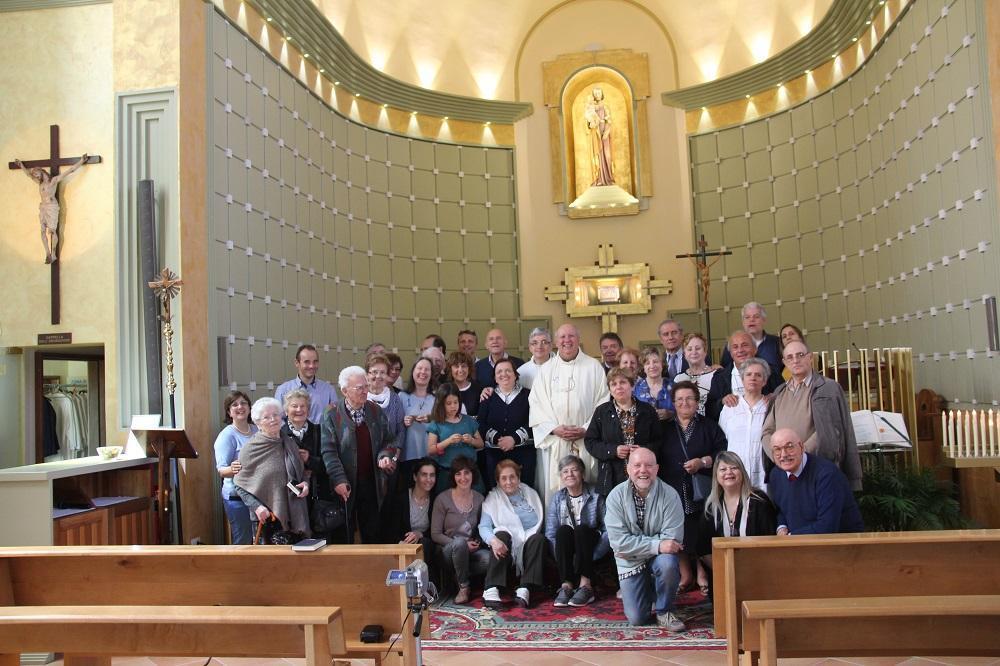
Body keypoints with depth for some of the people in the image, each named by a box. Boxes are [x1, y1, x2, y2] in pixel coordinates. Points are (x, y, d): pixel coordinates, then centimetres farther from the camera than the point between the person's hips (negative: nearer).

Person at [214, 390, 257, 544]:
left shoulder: (257, 430, 7)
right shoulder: (227, 435, -10)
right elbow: (221, 470, -17)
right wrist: (232, 469, -37)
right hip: (237, 497, -6)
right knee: (243, 543, -1)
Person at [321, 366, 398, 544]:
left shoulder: (376, 411, 6)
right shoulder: (332, 415, -7)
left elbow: (387, 441, 12)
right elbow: (328, 451, -11)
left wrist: (385, 456, -10)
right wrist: (339, 480, -19)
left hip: (371, 484, 3)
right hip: (345, 486, -3)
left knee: (372, 534, 10)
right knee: (345, 535, 8)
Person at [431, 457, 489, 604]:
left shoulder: (479, 499, 5)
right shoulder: (443, 499, -7)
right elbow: (435, 534, -7)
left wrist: (477, 542, -7)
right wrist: (462, 544, -17)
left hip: (471, 551, 3)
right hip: (449, 551, -3)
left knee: (489, 558, -30)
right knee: (459, 542, -38)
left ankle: (460, 576, -1)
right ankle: (463, 587, -14)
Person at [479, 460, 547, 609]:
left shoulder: (531, 494, 18)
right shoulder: (492, 499, 10)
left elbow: (541, 522, 13)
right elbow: (484, 527, -5)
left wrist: (531, 534, -9)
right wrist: (493, 540, -26)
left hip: (529, 544, 2)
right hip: (506, 546, -2)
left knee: (539, 538, -29)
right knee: (502, 535, -33)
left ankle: (525, 589, -38)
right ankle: (491, 590, -40)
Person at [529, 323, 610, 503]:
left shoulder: (594, 366, 5)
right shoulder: (546, 370, 9)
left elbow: (603, 401, 1)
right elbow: (536, 403, 4)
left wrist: (586, 429, -8)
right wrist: (554, 428, -8)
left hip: (586, 439, -1)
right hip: (554, 441, 1)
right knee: (554, 488, 0)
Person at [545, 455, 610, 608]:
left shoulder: (595, 496, -2)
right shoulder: (557, 499, 6)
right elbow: (550, 534, -2)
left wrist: (591, 555, -19)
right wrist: (562, 557, -17)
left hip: (589, 542, -2)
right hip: (566, 549, 2)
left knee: (581, 529, -31)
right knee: (563, 530, -29)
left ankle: (585, 584, -33)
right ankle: (566, 585, -35)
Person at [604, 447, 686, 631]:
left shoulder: (669, 495, -16)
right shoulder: (616, 496, -15)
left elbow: (672, 539, -21)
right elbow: (618, 541, -21)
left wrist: (636, 543, -24)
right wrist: (657, 545, -28)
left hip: (659, 556, -1)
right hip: (630, 561, 1)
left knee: (667, 564, -35)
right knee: (636, 619, -3)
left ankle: (663, 611, -5)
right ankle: (647, 590, 32)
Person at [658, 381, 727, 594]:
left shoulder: (709, 427, 9)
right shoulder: (665, 431, 14)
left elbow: (723, 452, 0)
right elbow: (657, 461, 14)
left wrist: (703, 461, -13)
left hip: (701, 493, -1)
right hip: (675, 492, 2)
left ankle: (702, 575, 12)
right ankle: (685, 576, 14)